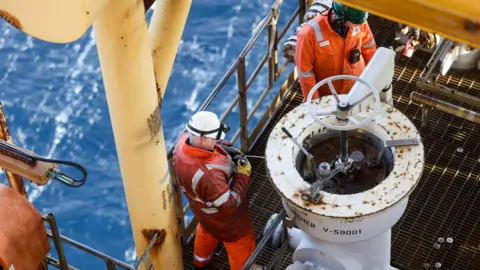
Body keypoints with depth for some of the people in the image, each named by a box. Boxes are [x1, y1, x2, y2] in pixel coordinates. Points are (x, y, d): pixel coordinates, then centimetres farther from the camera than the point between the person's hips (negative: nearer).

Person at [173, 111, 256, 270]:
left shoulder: (185, 141, -25)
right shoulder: (207, 175, -49)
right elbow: (229, 205, -35)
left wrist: (218, 147, -12)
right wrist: (243, 176, -27)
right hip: (223, 219, -9)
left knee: (206, 231, 40)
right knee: (241, 247, 21)